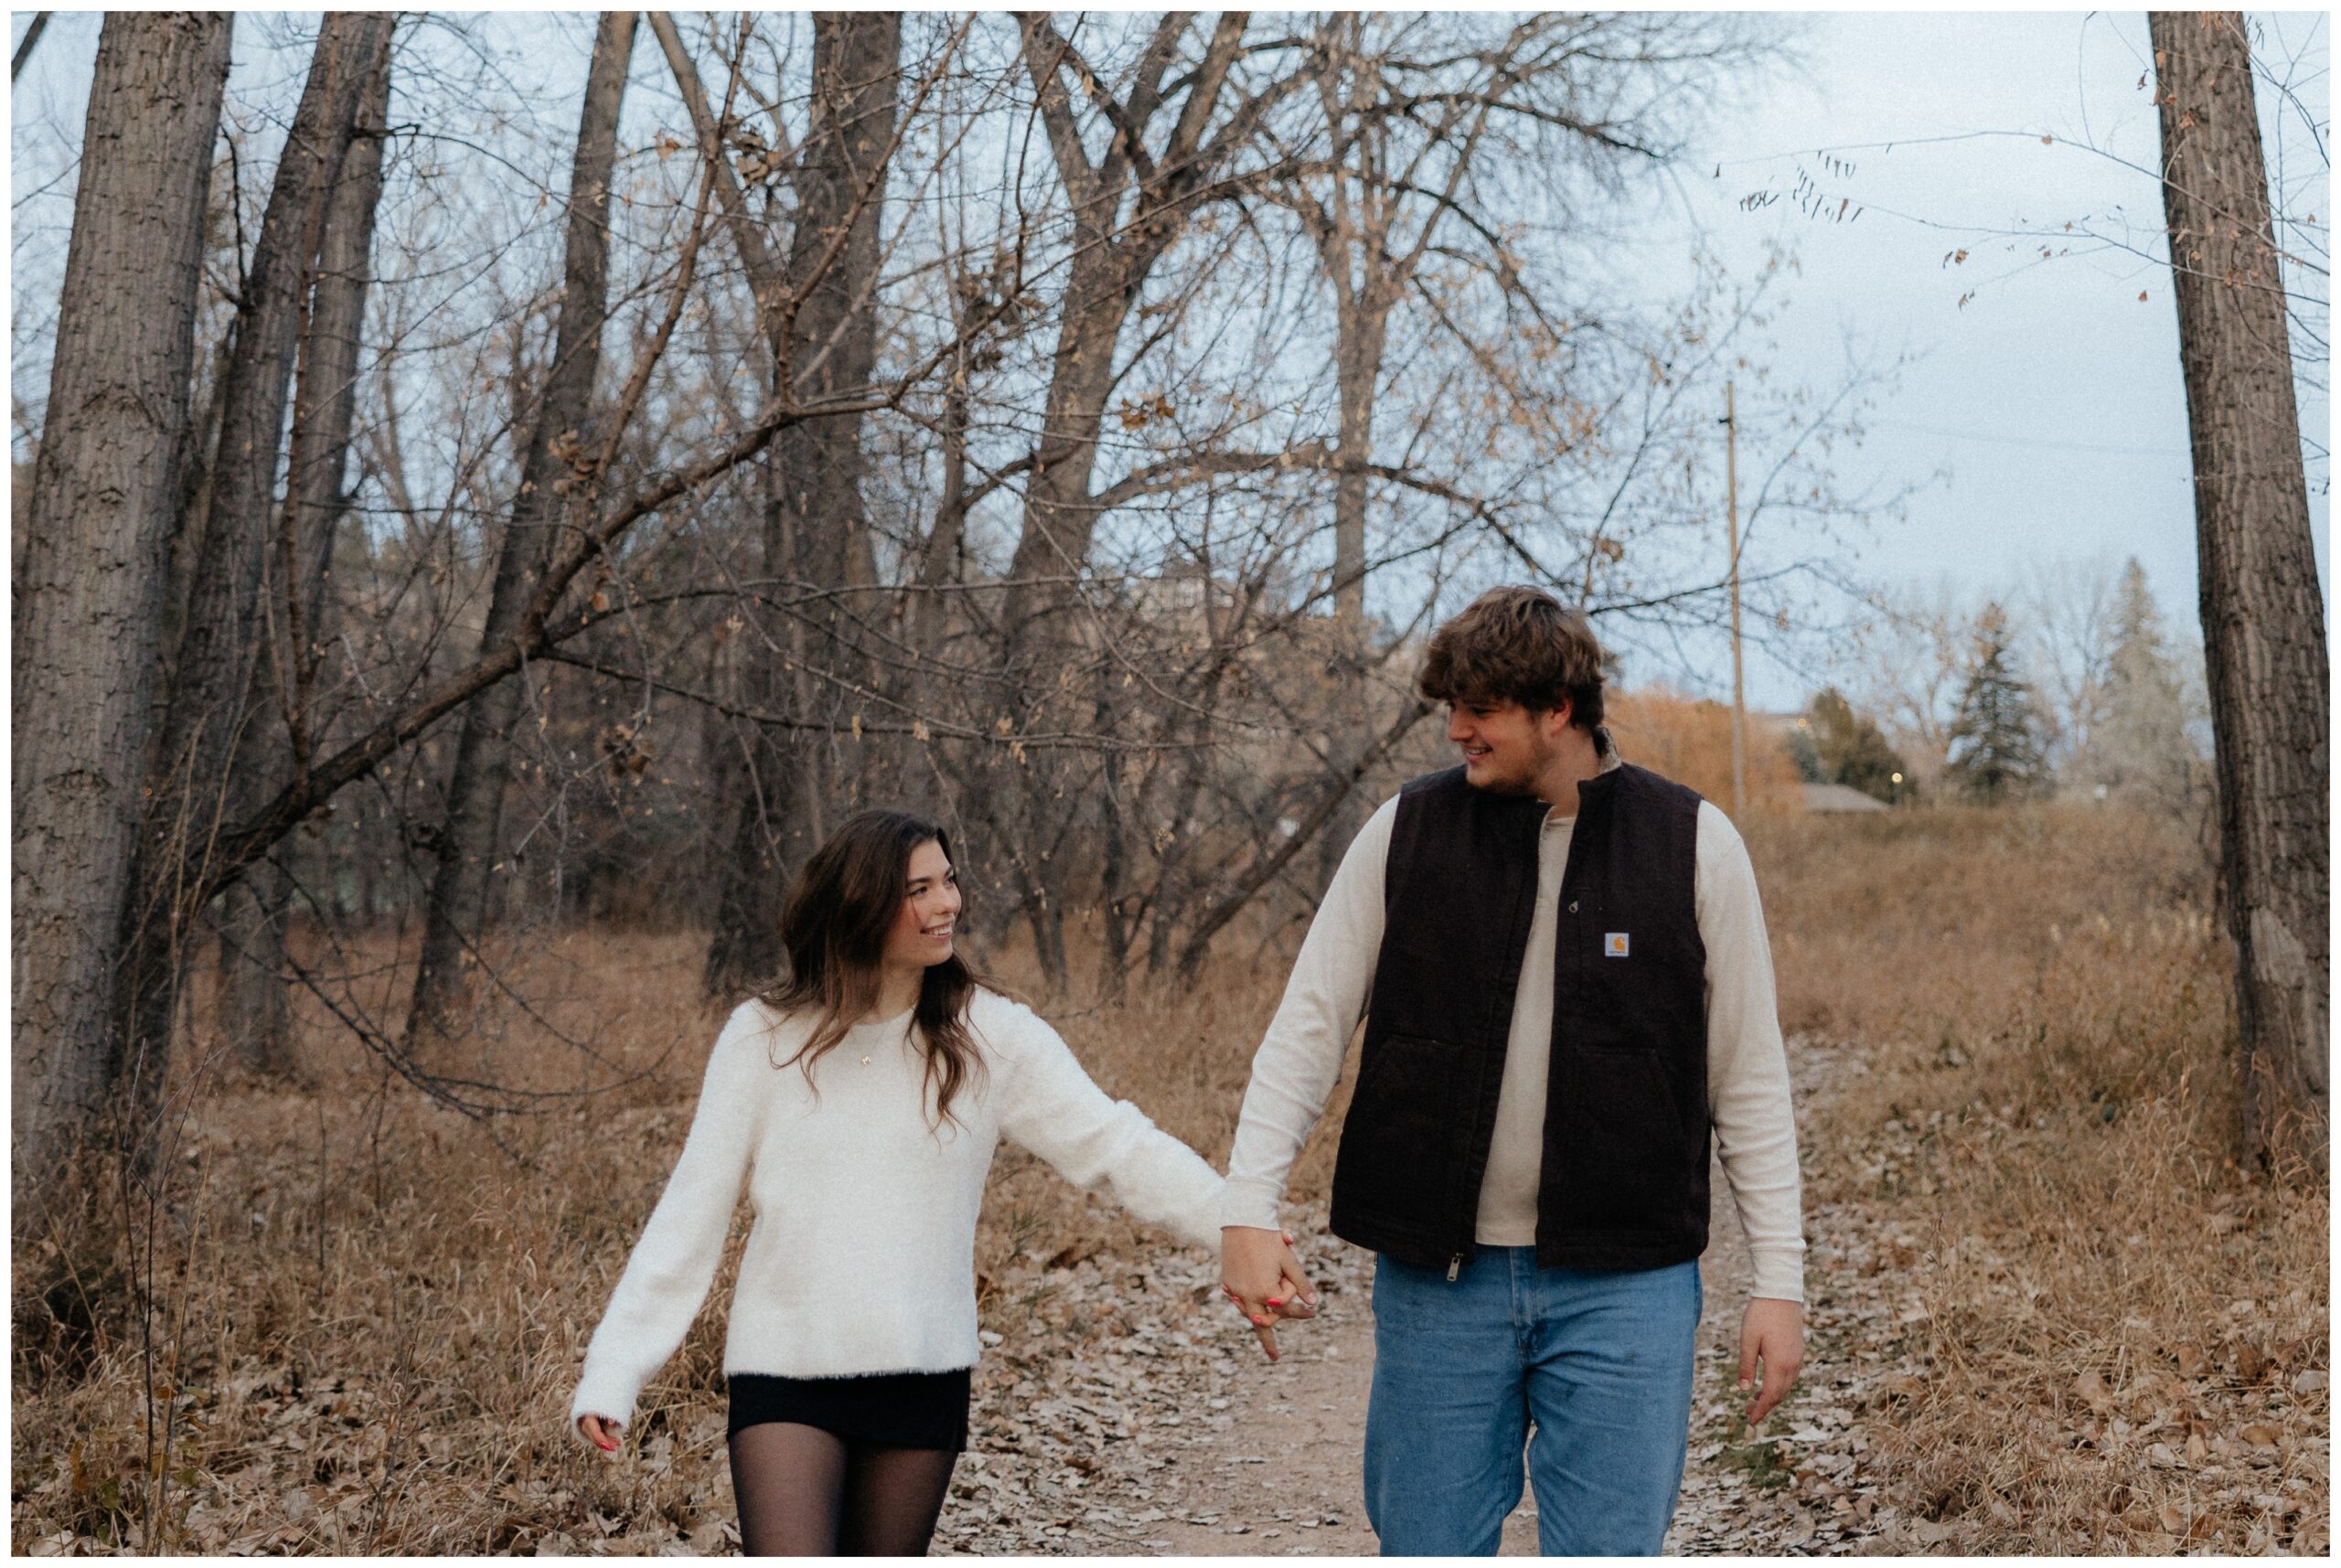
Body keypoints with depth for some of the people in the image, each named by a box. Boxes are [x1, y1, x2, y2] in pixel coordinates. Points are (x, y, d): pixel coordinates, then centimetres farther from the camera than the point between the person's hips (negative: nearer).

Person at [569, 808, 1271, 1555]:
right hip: (784, 1376, -1)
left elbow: (1114, 1144, -7)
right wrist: (612, 1372, -5)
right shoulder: (764, 1039, -1)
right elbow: (690, 1213, 1)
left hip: (921, 1381, 1)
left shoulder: (990, 1036, -1)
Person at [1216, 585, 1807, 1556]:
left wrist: (1779, 1277, 0)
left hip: (1624, 1287, -1)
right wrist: (1247, 1210, -9)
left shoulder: (1693, 844, -1)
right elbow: (1307, 1029, 3)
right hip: (1436, 1282, 2)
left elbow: (1748, 1080, 4)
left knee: (1609, 1549, -2)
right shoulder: (1404, 832, 2)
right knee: (1426, 1546, 7)